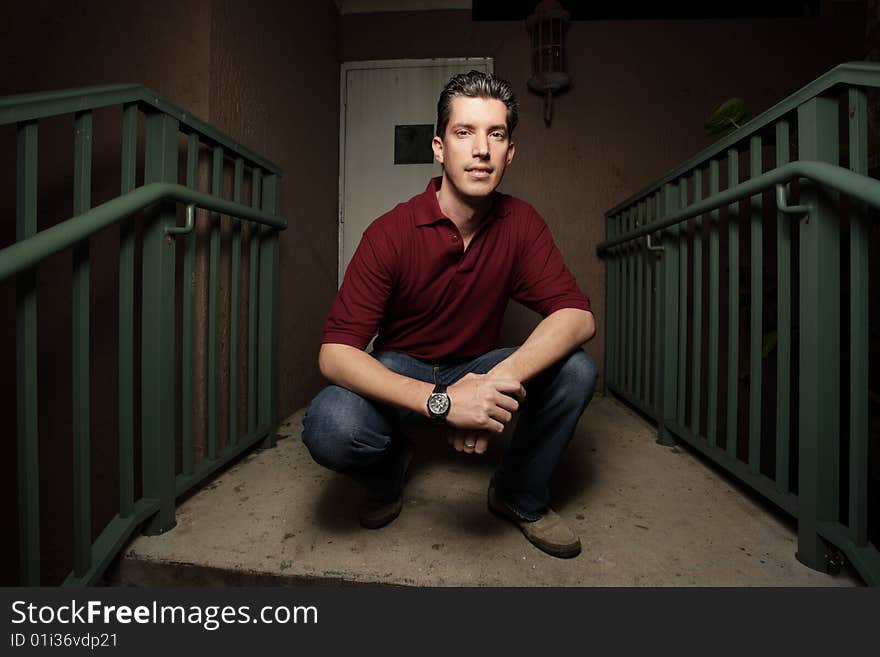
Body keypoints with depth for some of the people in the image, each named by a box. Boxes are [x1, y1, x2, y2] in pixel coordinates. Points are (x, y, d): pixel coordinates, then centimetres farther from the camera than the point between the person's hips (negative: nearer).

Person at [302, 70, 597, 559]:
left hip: (477, 368, 3)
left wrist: (501, 379, -37)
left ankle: (521, 496, 5)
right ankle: (388, 473, 7)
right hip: (400, 371, -2)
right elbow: (335, 353, -25)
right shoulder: (391, 233, -19)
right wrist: (441, 400, -40)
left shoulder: (520, 223, -8)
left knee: (576, 371, -21)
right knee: (329, 428, -32)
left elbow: (578, 316, -17)